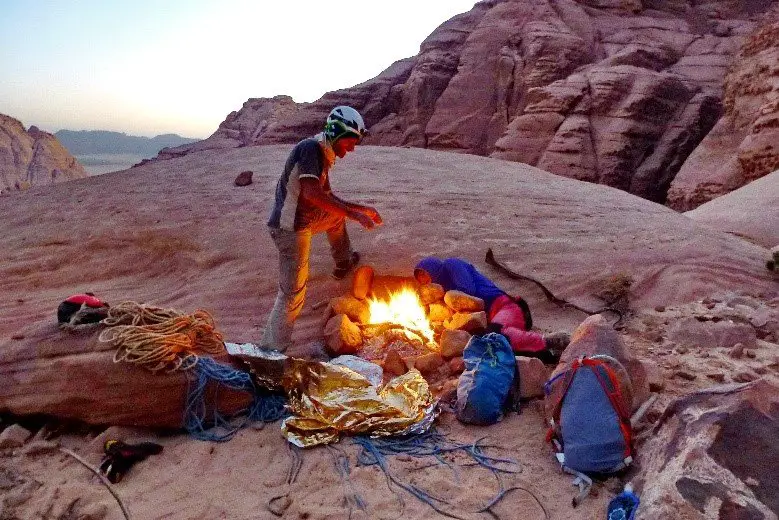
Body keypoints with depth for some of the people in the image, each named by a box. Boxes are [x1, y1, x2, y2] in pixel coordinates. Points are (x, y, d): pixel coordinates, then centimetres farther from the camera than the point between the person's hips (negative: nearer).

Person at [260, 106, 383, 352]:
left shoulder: (324, 155, 10)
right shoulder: (310, 147, -18)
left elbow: (327, 196, 18)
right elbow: (312, 193, -29)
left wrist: (362, 208, 11)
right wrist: (354, 214, -25)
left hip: (304, 220, 10)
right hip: (290, 228, -9)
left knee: (337, 214, 30)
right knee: (293, 293, -6)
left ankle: (343, 264, 48)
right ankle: (273, 349, 3)